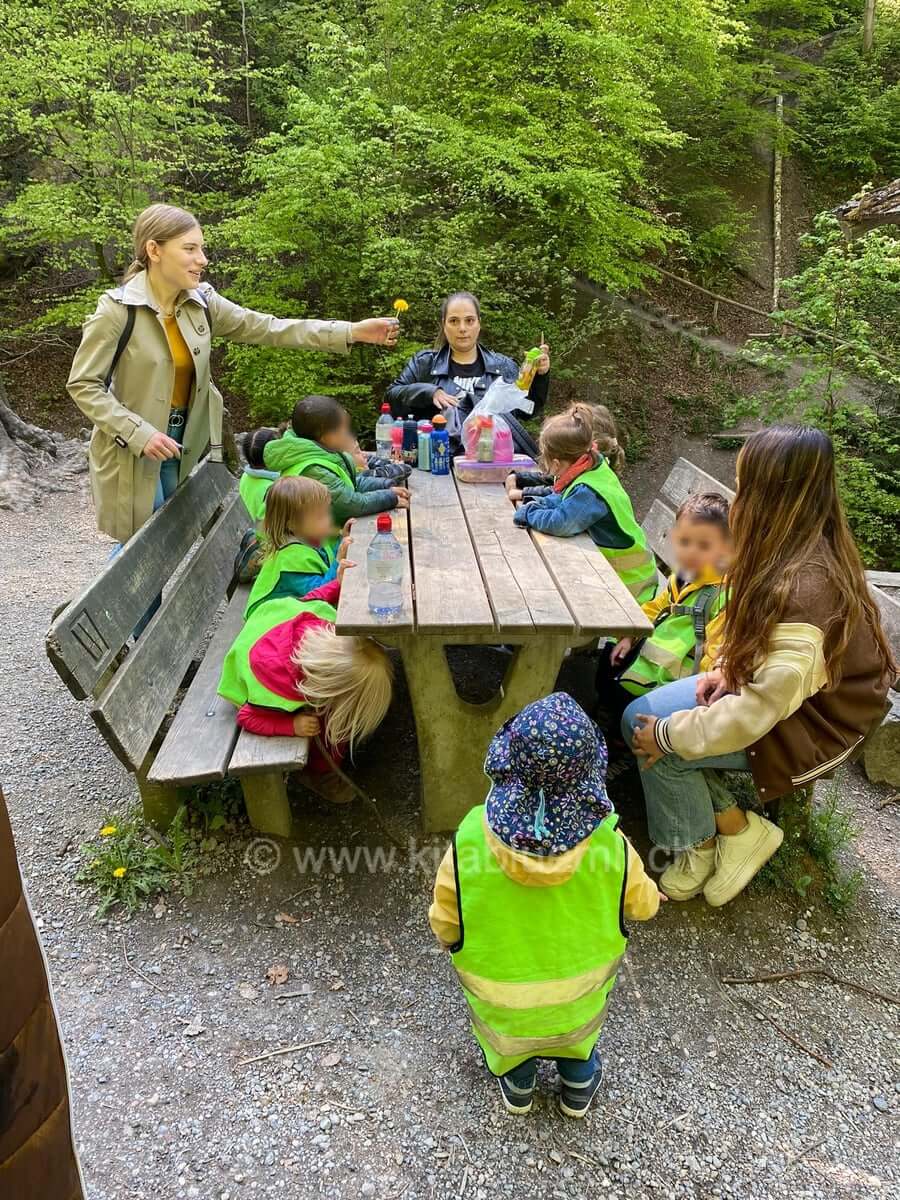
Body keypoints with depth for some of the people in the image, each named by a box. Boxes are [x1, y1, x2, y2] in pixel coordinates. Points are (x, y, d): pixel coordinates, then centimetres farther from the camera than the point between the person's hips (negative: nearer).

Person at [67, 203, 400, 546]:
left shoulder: (202, 302, -1)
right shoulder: (118, 309, -16)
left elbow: (267, 328, -1)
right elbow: (82, 385, -13)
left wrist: (352, 331, -7)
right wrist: (138, 433, -25)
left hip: (186, 444, 5)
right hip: (132, 449, -5)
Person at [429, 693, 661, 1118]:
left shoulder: (469, 843, -37)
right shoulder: (609, 846, -35)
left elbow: (444, 925, -19)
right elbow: (642, 906, -13)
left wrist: (450, 941, 6)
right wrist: (651, 893, 13)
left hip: (498, 992, -1)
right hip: (579, 984, 1)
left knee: (505, 1030, 35)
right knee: (578, 1025, 37)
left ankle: (516, 1087, 56)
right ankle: (578, 1087, 56)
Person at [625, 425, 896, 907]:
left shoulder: (802, 592, -34)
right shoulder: (809, 550, -5)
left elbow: (757, 713, -30)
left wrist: (667, 733, -20)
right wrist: (728, 668, -1)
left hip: (810, 726, -9)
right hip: (778, 689, 9)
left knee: (659, 743, -15)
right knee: (638, 717, -3)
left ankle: (737, 831, 9)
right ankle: (702, 839, 9)